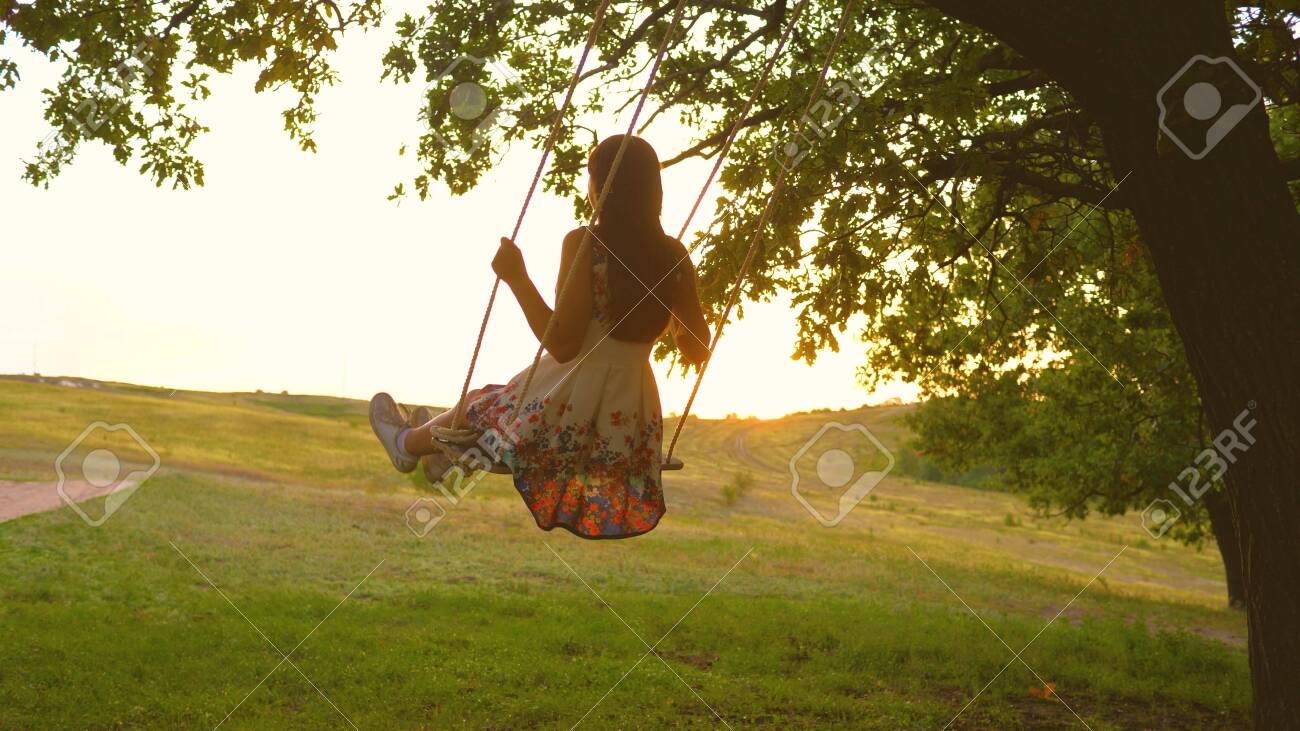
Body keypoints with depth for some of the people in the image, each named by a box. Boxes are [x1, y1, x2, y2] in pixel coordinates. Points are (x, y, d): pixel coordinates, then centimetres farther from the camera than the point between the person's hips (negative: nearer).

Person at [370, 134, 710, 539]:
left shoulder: (585, 244, -17)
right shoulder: (674, 255, -3)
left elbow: (562, 344, -20)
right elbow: (696, 351, 2)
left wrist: (517, 278, -13)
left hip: (570, 401, -5)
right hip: (633, 415, 5)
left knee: (482, 404, 27)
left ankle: (408, 444, 56)